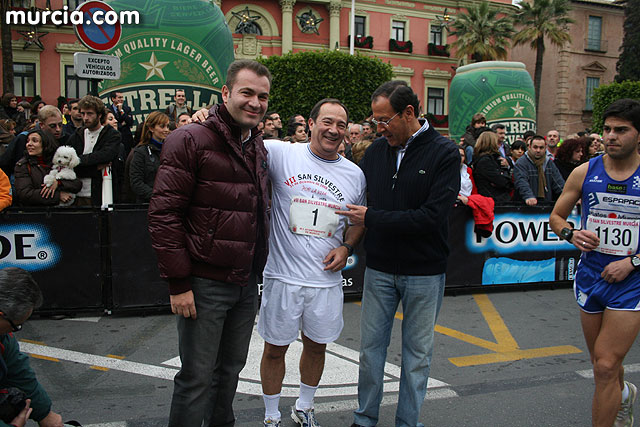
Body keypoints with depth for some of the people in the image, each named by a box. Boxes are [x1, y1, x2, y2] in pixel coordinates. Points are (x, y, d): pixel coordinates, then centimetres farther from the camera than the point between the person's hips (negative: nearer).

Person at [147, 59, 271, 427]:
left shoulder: (259, 148, 12)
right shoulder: (191, 140, -11)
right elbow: (164, 214, -15)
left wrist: (257, 269, 15)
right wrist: (178, 283, -17)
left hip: (246, 282, 7)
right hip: (205, 283, -7)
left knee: (231, 369, 20)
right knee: (197, 377, 4)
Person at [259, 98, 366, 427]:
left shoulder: (355, 174, 4)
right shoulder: (282, 154, -7)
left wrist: (346, 247, -1)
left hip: (327, 279, 3)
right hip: (283, 276, -3)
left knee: (316, 346, 19)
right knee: (275, 349, 11)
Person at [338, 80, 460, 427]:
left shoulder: (444, 153, -11)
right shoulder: (376, 150, 1)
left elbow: (432, 216, -20)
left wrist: (371, 218, -17)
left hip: (424, 272, -3)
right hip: (379, 268, 3)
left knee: (417, 353, 11)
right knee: (371, 347, 12)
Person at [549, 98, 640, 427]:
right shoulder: (584, 173, 0)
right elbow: (556, 216, 10)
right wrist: (571, 234, -11)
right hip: (590, 277, 4)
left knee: (605, 366, -9)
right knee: (602, 362, 21)